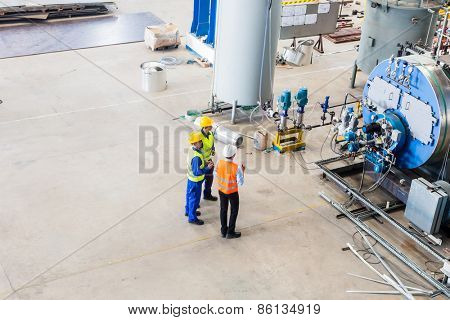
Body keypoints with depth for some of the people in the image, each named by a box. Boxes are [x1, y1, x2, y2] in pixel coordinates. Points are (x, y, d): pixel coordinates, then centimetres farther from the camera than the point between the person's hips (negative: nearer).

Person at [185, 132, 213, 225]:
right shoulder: (196, 157, -35)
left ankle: (188, 211, 47)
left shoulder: (191, 150, -6)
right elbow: (197, 172, -31)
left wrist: (204, 164, 4)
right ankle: (192, 218, 22)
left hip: (190, 178, 9)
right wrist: (207, 168, -28)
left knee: (189, 195, 26)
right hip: (196, 181, -9)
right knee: (194, 199, 7)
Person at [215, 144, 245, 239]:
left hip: (221, 191, 4)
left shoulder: (219, 163, -17)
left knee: (223, 210, 20)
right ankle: (230, 232, 23)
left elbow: (216, 176, -3)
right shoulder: (236, 168, -30)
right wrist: (242, 171, -9)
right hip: (232, 192, -4)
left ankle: (223, 231, 32)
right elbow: (240, 182, -21)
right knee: (234, 211, 16)